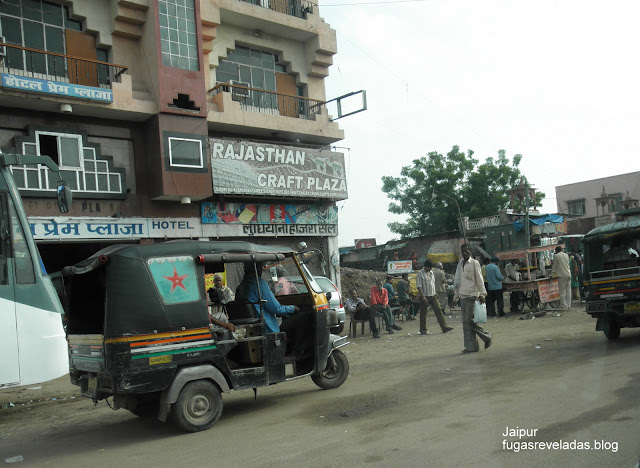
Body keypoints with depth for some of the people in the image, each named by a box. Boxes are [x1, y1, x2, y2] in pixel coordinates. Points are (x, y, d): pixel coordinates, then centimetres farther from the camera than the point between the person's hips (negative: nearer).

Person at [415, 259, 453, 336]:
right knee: (423, 313, 2)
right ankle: (423, 330, 11)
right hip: (424, 296, -6)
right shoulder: (420, 273, -9)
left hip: (433, 295, 6)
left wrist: (435, 293, 17)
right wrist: (423, 296, -20)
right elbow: (419, 286, -14)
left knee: (438, 310, -1)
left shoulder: (431, 272, 12)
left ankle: (444, 327, 0)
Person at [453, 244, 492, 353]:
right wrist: (456, 295, 15)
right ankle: (471, 347, 7)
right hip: (463, 296, 6)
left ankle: (487, 337, 9)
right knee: (465, 322, 3)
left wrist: (482, 294, -12)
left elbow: (479, 280, -5)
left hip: (472, 295, -6)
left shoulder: (474, 263, -3)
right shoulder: (460, 263, 15)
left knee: (470, 320, -11)